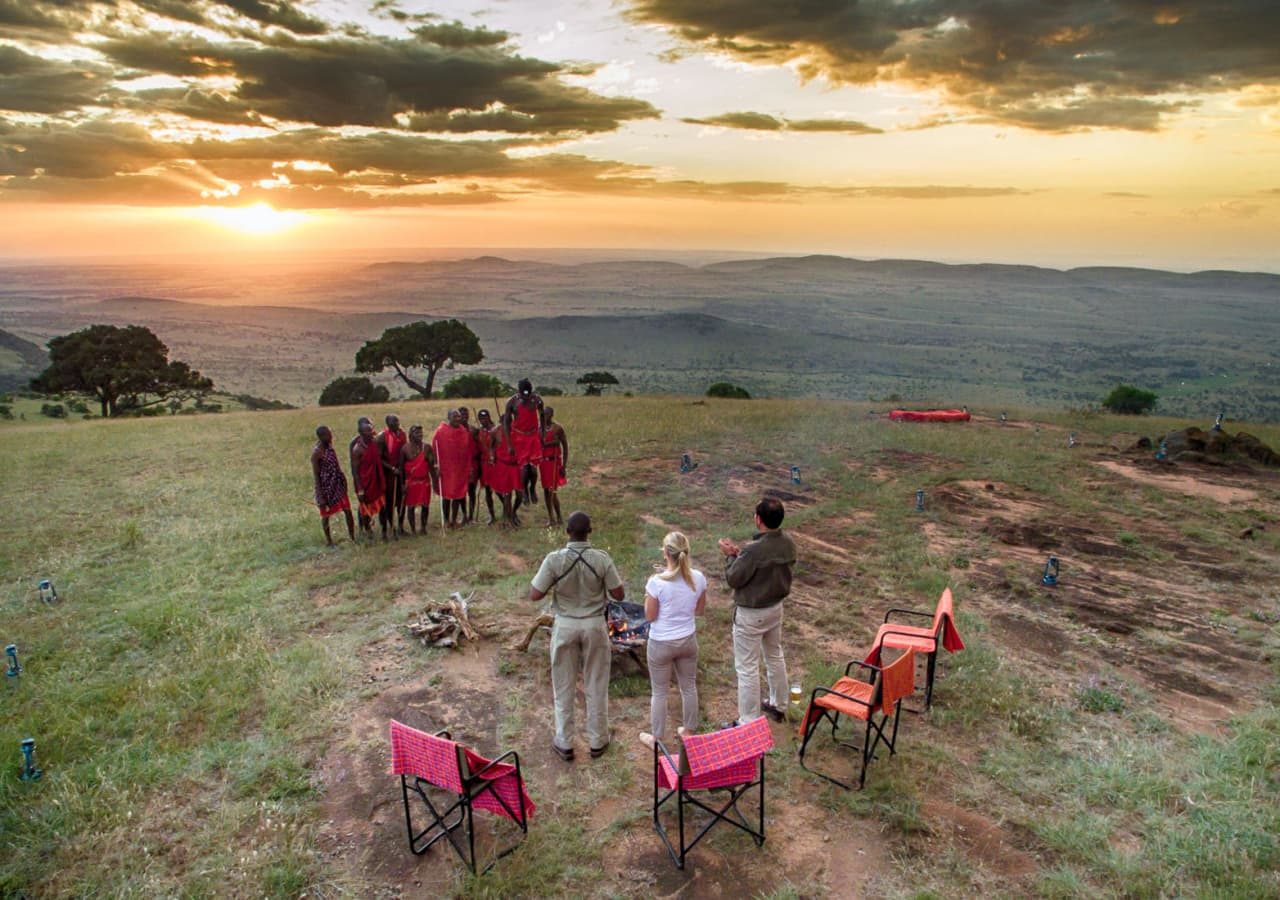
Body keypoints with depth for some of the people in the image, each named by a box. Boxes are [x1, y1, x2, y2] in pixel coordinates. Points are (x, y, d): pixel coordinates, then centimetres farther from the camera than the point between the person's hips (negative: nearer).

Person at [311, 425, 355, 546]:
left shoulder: (329, 445, 1)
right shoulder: (316, 452, -20)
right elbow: (316, 476, -17)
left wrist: (343, 478, 14)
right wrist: (320, 496, -17)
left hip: (338, 484, 6)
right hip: (326, 486, -6)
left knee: (348, 510, 8)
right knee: (326, 513, 13)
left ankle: (352, 536, 21)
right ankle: (328, 539, 30)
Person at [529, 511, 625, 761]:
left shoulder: (555, 559, -18)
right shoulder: (601, 559, -15)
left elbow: (534, 595, -13)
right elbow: (619, 594, -8)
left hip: (565, 626, 0)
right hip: (594, 625, 1)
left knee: (563, 687, 15)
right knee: (596, 687, 16)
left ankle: (564, 744, 26)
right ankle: (597, 742, 28)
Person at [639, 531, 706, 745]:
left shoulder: (657, 582, -25)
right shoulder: (698, 578, -12)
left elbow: (650, 616, -14)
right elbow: (699, 610, 1)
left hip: (661, 644, -4)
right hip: (688, 640, 4)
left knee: (659, 692, 15)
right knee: (689, 687, 23)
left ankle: (657, 739, 31)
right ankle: (690, 732, 39)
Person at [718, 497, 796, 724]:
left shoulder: (754, 550, -32)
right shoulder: (788, 543, -7)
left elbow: (733, 579, -19)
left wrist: (730, 556, -3)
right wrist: (741, 554, 4)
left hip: (751, 615, -8)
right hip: (776, 607, 8)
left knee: (747, 667, 5)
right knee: (775, 656, 26)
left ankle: (749, 723, 14)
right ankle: (778, 705, 43)